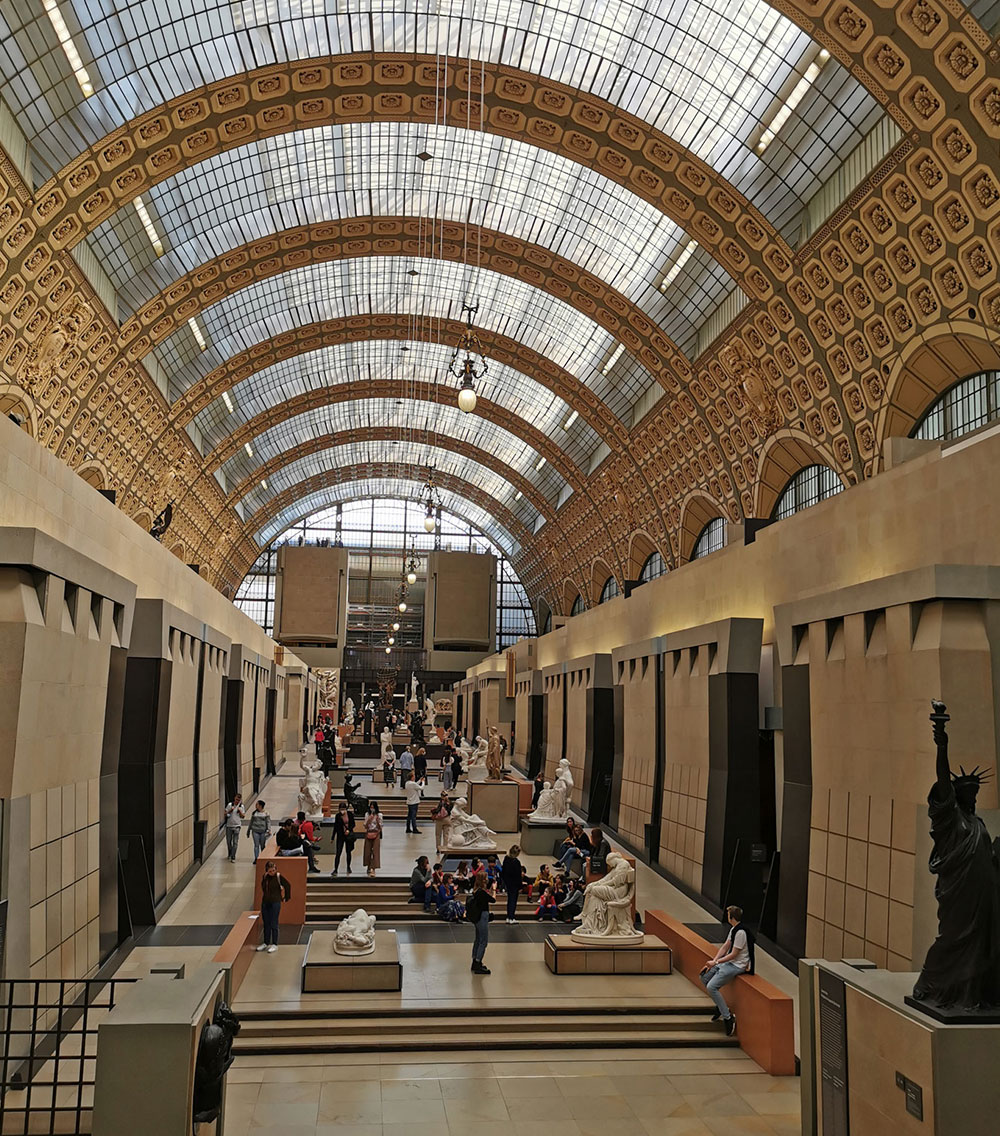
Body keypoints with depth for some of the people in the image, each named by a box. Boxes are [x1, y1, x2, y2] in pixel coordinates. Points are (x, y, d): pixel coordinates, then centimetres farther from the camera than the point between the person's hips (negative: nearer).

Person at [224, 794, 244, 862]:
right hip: (229, 825, 1)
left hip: (237, 826, -1)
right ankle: (230, 854, 33)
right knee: (229, 842, 10)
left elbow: (243, 816, 5)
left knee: (235, 842, -8)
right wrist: (230, 810, -14)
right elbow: (225, 814, 2)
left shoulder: (241, 806, 2)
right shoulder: (230, 805, -1)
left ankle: (233, 857, -8)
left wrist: (240, 811, -11)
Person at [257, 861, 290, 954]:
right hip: (265, 903, 5)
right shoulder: (264, 877, 2)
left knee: (274, 924, 0)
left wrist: (286, 898, 0)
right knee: (266, 924, 13)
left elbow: (288, 886, -3)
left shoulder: (279, 877, -10)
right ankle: (266, 943, 25)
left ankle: (274, 944, 9)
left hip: (275, 903, -5)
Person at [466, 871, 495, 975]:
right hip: (482, 917, -10)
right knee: (483, 941, -3)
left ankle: (475, 963, 29)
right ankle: (478, 966, -1)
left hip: (477, 918, 10)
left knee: (478, 940, 19)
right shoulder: (482, 892, -22)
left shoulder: (476, 890, 5)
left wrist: (490, 888, 12)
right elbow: (493, 899, -12)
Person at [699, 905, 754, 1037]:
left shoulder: (741, 932, -23)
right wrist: (713, 961, 2)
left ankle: (728, 1017, -11)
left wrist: (715, 962, -15)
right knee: (704, 977, 9)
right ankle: (720, 1006, 19)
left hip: (738, 966, -10)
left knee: (711, 987, -20)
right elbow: (725, 947, 12)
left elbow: (733, 954, -20)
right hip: (728, 962, 10)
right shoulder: (733, 929, 9)